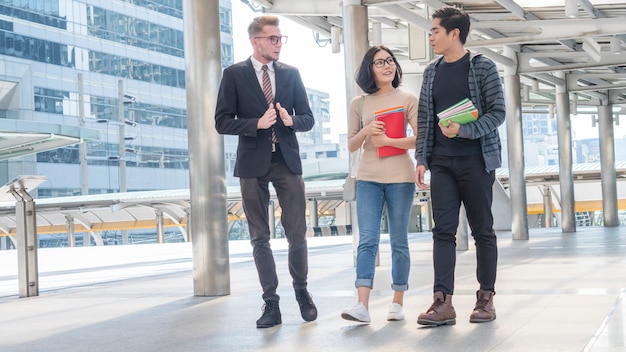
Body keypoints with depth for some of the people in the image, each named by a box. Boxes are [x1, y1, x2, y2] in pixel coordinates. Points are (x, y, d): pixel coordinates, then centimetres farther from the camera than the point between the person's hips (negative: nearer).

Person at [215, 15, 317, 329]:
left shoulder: (291, 74, 9)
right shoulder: (234, 74, 1)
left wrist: (291, 120, -11)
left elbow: (308, 119, 11)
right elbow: (223, 122, -3)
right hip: (253, 164, -1)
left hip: (287, 161, 2)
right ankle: (271, 303, 9)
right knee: (259, 237, 3)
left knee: (297, 234, 1)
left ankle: (301, 290, 22)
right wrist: (257, 123, -17)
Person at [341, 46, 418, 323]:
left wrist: (388, 140, -13)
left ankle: (397, 303, 10)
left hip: (400, 178, -1)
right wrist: (366, 131, -8)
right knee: (367, 240, -9)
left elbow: (420, 139, -2)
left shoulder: (408, 99, 5)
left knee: (399, 242, 3)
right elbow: (351, 146, 11)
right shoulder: (359, 103, 10)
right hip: (368, 178, 1)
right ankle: (362, 305, -16)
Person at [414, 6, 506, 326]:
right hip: (442, 162, 4)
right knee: (443, 230, -4)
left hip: (476, 160, -4)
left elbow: (497, 112, -7)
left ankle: (486, 297, 13)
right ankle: (443, 302, -7)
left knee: (482, 230, 4)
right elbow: (424, 119, 12)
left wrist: (462, 130, -19)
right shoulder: (432, 72, 11)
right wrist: (421, 159, 4)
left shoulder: (482, 67, -2)